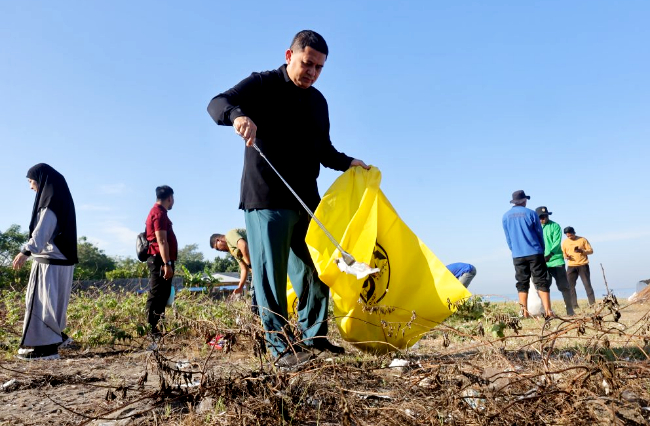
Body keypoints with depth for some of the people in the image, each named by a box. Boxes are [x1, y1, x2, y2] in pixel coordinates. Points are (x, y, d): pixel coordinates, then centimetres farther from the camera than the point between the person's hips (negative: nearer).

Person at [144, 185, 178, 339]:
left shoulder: (157, 212, 20)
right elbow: (162, 241, -20)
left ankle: (156, 329, 20)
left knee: (161, 296, 14)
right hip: (161, 261, -11)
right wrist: (167, 264, -23)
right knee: (157, 296, -9)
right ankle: (152, 331, -7)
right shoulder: (159, 213, -12)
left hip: (161, 261, 11)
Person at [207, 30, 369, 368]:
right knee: (271, 273, -6)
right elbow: (217, 104, -13)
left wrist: (348, 162, 6)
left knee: (315, 271, 9)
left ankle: (313, 337, 22)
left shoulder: (318, 102, 17)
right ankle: (282, 346, 1)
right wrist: (238, 114, -35)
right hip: (266, 198, -6)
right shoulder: (262, 85, -1)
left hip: (306, 200, 7)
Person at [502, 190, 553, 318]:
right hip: (535, 253, -2)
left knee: (522, 284, 7)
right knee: (541, 282, 1)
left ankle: (524, 312, 4)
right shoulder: (530, 213, -3)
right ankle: (548, 311, -5)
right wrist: (541, 250, 17)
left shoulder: (506, 216, 5)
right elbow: (540, 234, 5)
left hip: (517, 256, 2)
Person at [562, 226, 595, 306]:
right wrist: (566, 256, -8)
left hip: (583, 265, -2)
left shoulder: (583, 240, 2)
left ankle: (592, 303, 2)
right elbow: (563, 253, 15)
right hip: (571, 266, 2)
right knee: (570, 285, -3)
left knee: (587, 284, -1)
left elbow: (591, 250, 1)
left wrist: (582, 251, -17)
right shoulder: (564, 242, 9)